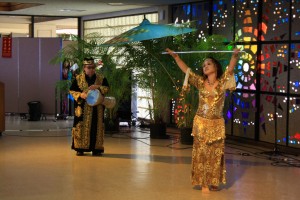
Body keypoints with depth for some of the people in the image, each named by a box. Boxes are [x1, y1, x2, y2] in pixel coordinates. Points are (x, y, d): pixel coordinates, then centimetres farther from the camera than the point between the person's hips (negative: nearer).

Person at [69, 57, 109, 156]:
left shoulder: (101, 78, 5)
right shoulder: (78, 78, 2)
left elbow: (106, 88, 4)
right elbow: (72, 90, 4)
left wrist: (98, 87, -15)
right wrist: (80, 95, -14)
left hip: (97, 108, 1)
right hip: (83, 108, -1)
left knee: (96, 127, 2)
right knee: (82, 127, -3)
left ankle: (96, 149, 8)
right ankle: (80, 148, 4)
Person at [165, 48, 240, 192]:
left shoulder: (222, 82, -3)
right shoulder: (200, 82, 3)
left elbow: (230, 69, -19)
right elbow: (185, 69, 1)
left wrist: (235, 55, -36)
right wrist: (175, 56, -8)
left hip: (217, 124, -1)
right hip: (200, 123, 1)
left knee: (215, 154, 6)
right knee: (201, 153, 4)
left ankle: (213, 182, 16)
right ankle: (202, 182, 12)